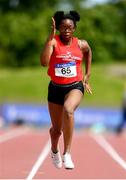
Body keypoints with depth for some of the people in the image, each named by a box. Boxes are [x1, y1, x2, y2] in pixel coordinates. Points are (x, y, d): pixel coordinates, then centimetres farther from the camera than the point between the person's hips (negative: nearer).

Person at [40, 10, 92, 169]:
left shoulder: (81, 44, -2)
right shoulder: (54, 41, -11)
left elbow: (88, 52, 25)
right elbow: (44, 62, -30)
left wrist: (87, 75, 22)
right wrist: (51, 36, -31)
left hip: (75, 86, 0)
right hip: (56, 88, 0)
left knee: (68, 110, -35)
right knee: (56, 129, 13)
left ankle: (67, 153, -30)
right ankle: (54, 151, 50)